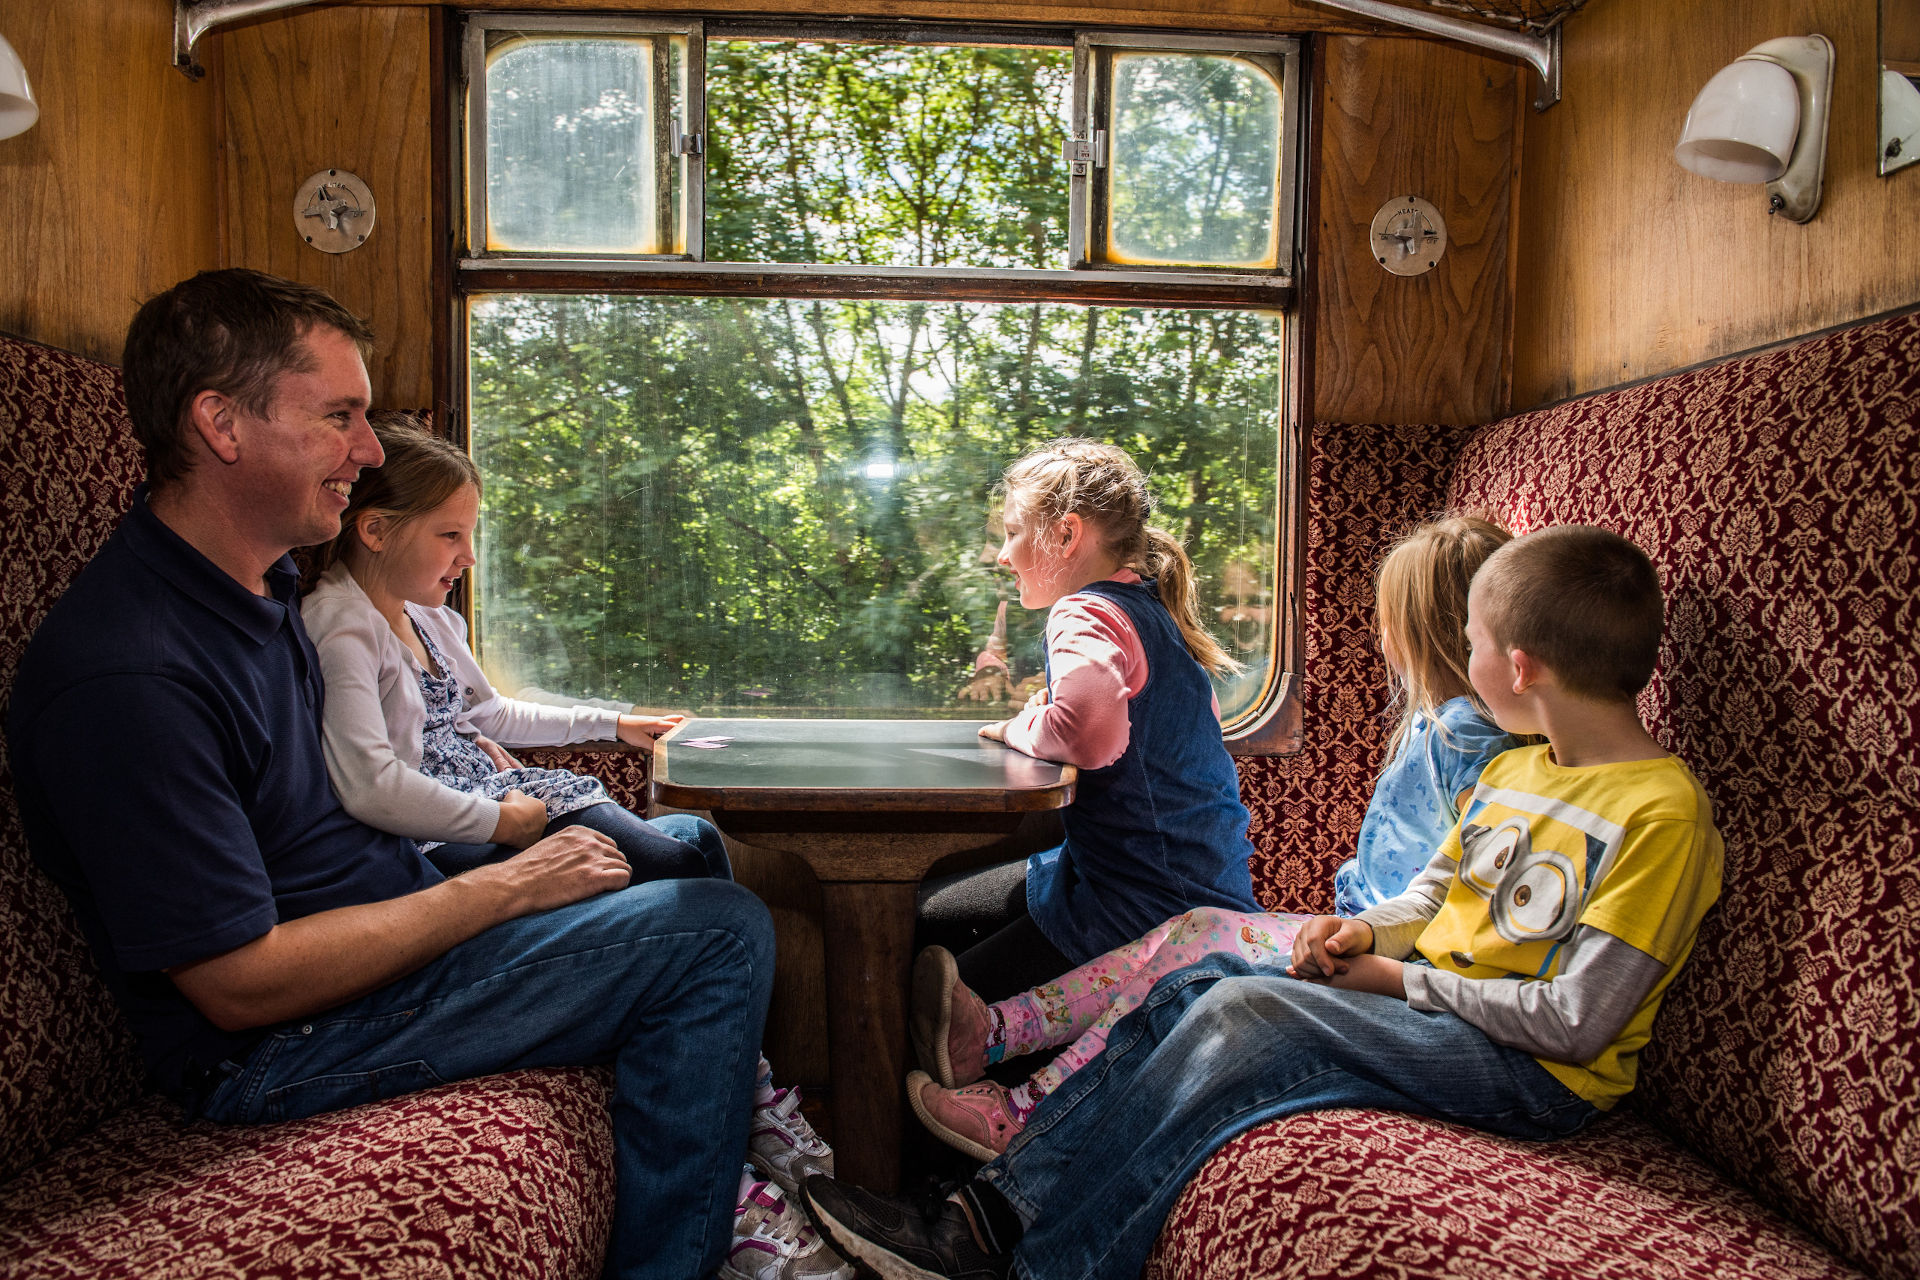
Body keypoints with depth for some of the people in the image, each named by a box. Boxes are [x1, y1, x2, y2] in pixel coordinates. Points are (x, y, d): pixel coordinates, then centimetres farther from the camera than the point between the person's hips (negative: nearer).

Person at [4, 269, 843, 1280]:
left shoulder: (259, 576, 3)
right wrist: (503, 886, -19)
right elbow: (242, 985, -25)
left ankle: (738, 1187, 23)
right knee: (722, 930, -18)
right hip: (278, 1043, -10)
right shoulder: (123, 677, -28)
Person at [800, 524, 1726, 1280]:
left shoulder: (1664, 812, -16)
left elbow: (1576, 1023, -20)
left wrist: (1402, 979, -14)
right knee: (1200, 986, -10)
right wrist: (1365, 931, 0)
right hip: (1427, 1004, 8)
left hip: (1534, 1076, -8)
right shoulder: (1510, 771, 12)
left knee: (1246, 1011, -27)